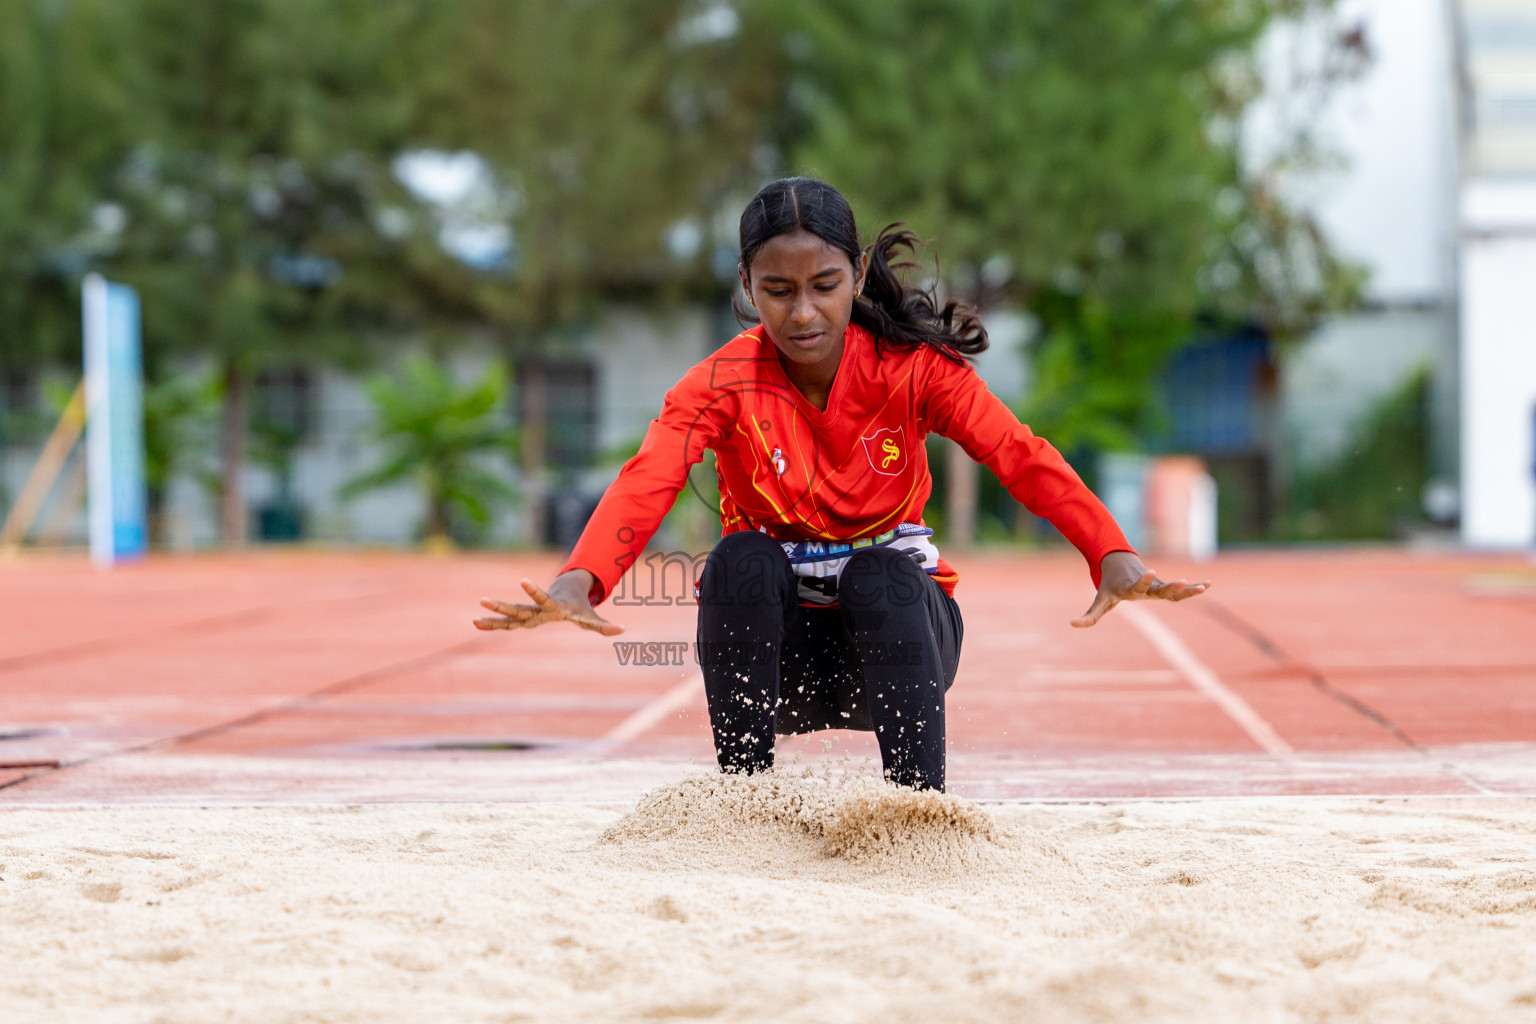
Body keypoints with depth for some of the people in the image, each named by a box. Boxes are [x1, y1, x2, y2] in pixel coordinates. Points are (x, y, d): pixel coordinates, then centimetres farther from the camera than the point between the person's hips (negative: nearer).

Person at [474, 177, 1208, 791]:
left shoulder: (912, 368, -13)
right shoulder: (723, 383, -13)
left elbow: (1022, 458, -26)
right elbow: (646, 481, -32)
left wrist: (1112, 555, -45)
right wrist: (579, 581, -53)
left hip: (894, 627, 0)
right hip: (776, 648, 0)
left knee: (883, 574, -32)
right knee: (741, 561, -30)